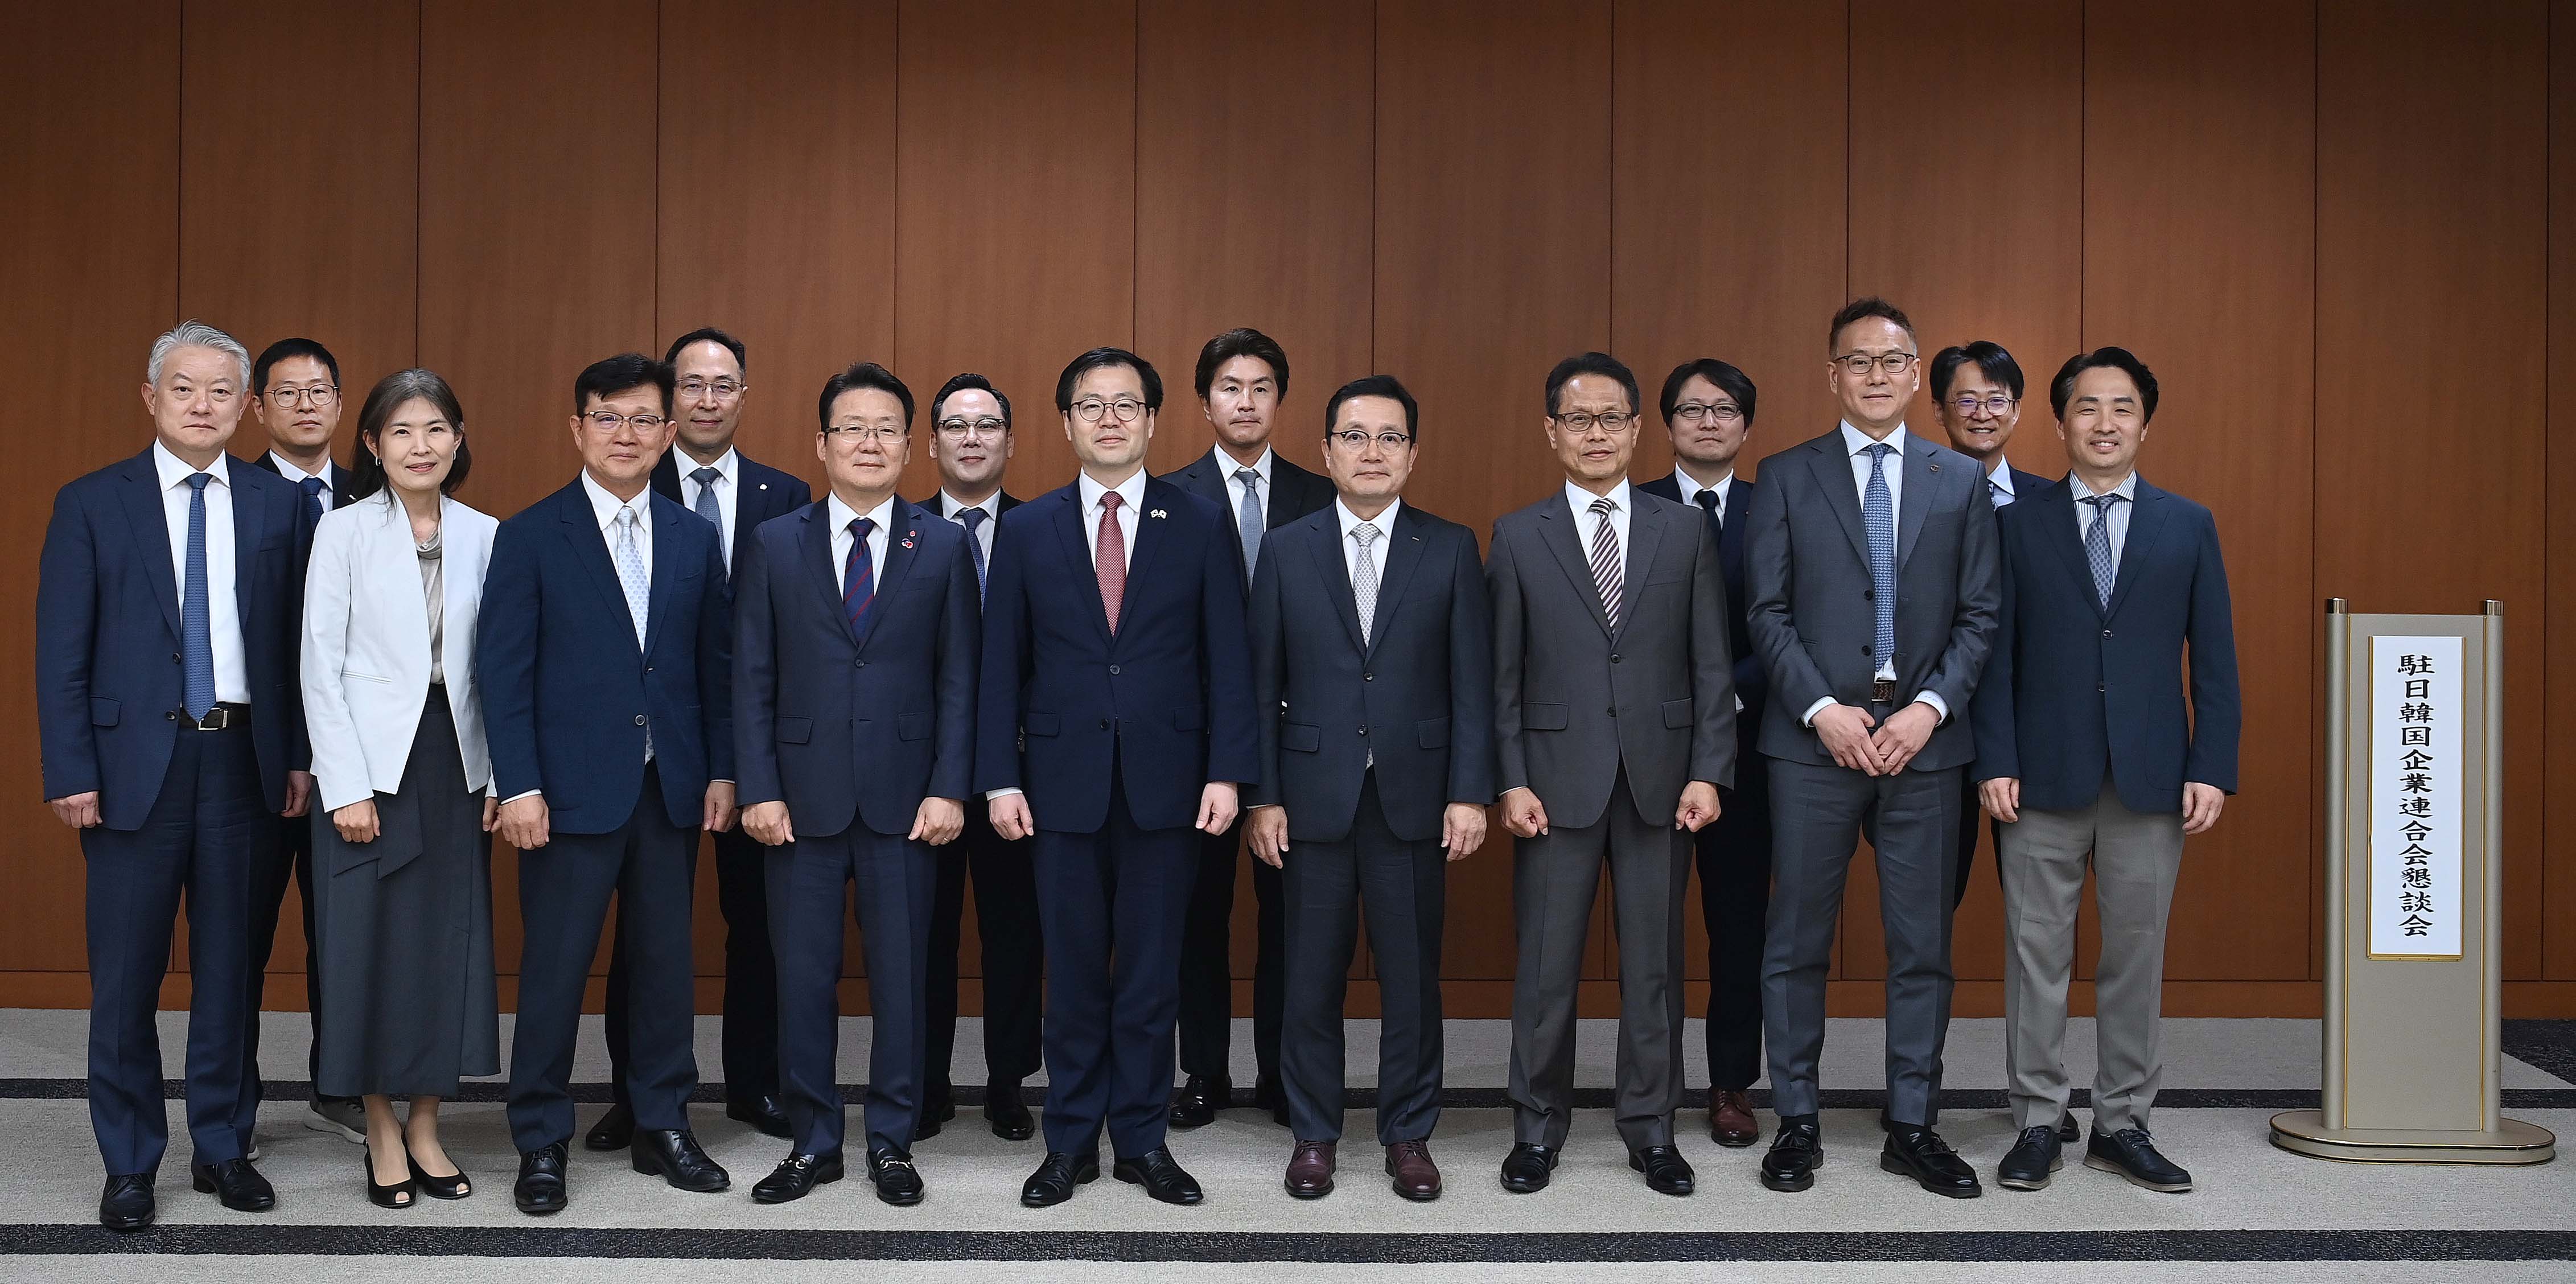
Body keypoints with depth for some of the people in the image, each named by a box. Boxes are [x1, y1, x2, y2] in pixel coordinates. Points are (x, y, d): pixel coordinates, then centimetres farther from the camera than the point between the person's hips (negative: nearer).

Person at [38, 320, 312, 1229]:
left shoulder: (276, 505, 7)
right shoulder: (93, 504, 1)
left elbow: (294, 638, 6)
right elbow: (61, 651, -1)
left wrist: (300, 754, 0)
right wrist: (70, 772, -7)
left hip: (244, 760, 2)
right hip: (135, 760, -2)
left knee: (228, 966, 10)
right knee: (126, 976, 5)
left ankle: (221, 1146, 23)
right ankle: (129, 1163, 18)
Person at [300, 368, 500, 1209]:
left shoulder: (484, 536, 5)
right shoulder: (344, 531, -2)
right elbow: (320, 666, -5)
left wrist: (499, 776, 0)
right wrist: (346, 786, -11)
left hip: (456, 761, 3)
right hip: (370, 766, -3)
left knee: (451, 943, 5)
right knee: (369, 942, 2)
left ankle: (426, 1128, 18)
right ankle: (382, 1134, 15)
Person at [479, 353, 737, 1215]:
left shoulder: (696, 539, 9)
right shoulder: (531, 537, -2)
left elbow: (716, 665, 10)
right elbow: (504, 670, -6)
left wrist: (722, 770, 5)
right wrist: (518, 786, -12)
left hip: (672, 788, 4)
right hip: (573, 788, -3)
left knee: (666, 960, 10)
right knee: (555, 967, 2)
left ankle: (664, 1126, 23)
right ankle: (541, 1144, 14)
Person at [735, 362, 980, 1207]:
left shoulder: (943, 546, 5)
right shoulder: (773, 544, 6)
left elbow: (960, 678, 2)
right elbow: (752, 679, 3)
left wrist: (949, 788, -6)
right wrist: (759, 789, -5)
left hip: (905, 797, 0)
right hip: (803, 798, 1)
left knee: (901, 974, 6)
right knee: (803, 977, 6)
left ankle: (892, 1142, 20)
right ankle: (813, 1144, 20)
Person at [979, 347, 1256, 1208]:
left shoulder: (1202, 525, 4)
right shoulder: (1026, 531, 6)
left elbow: (1228, 659, 1)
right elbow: (1002, 666, 5)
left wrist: (1227, 771, -6)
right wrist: (1000, 777, -2)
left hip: (1166, 781, 0)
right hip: (1064, 782, 1)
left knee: (1152, 972, 7)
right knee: (1073, 970, 7)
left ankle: (1144, 1139, 19)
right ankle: (1071, 1142, 19)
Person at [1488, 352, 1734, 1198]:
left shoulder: (1685, 531, 7)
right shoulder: (1518, 538, 4)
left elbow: (1711, 663, 5)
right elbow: (1503, 674, 2)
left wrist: (1708, 772, -3)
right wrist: (1511, 780, -6)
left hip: (1659, 778, 1)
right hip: (1558, 779, -1)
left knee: (1654, 961, 8)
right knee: (1546, 963, 4)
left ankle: (1651, 1129, 21)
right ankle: (1538, 1129, 18)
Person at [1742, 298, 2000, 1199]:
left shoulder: (1961, 481, 10)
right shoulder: (1786, 477, 4)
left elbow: (1978, 616, 6)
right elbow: (1767, 614, -1)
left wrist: (1930, 705, -8)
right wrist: (1824, 709, -11)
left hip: (1923, 740, 2)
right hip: (1815, 741, -1)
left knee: (1923, 946, 6)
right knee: (1797, 944, 4)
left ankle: (1912, 1127, 17)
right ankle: (1796, 1121, 15)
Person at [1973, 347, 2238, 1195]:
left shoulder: (2189, 526, 9)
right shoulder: (2019, 524, 5)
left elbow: (2213, 658, 6)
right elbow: (1997, 654, 2)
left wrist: (2213, 768, -3)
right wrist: (1996, 762, -7)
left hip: (2152, 777, 1)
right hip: (2044, 776, -1)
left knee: (2136, 956, 7)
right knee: (2037, 953, 3)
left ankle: (2122, 1126, 19)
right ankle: (2037, 1125, 14)